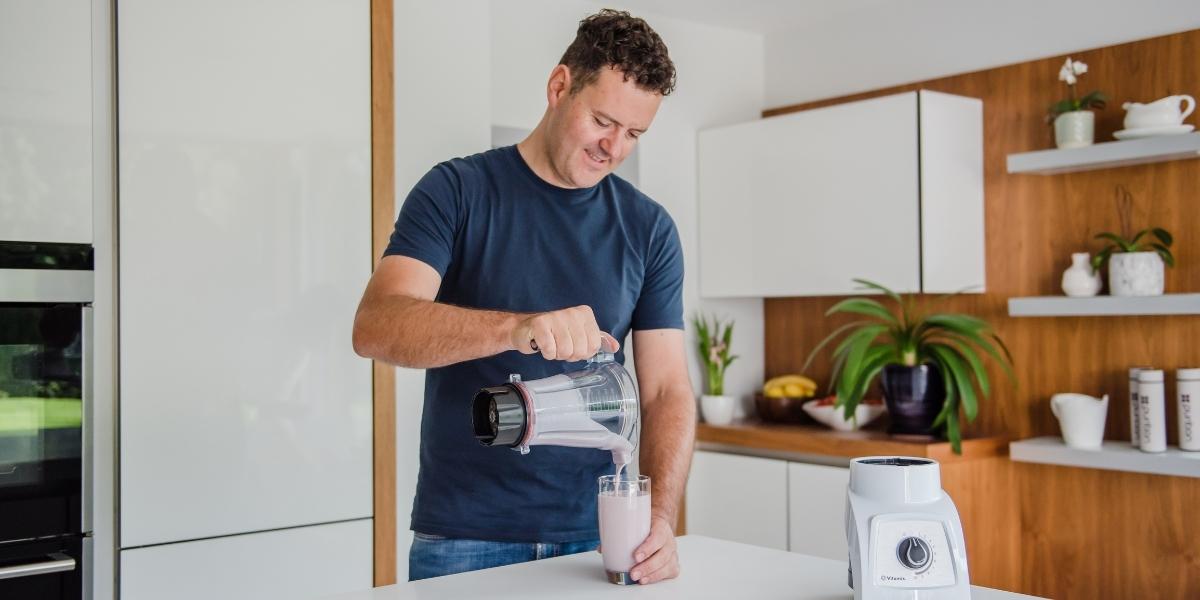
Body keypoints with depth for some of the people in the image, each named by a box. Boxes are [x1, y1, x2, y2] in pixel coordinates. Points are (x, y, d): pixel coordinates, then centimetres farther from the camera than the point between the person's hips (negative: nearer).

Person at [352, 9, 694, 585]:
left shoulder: (649, 229, 3)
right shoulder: (457, 191, -5)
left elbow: (667, 390, 1)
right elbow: (375, 326, -19)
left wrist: (661, 516, -15)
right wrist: (516, 327, -36)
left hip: (594, 536, 3)